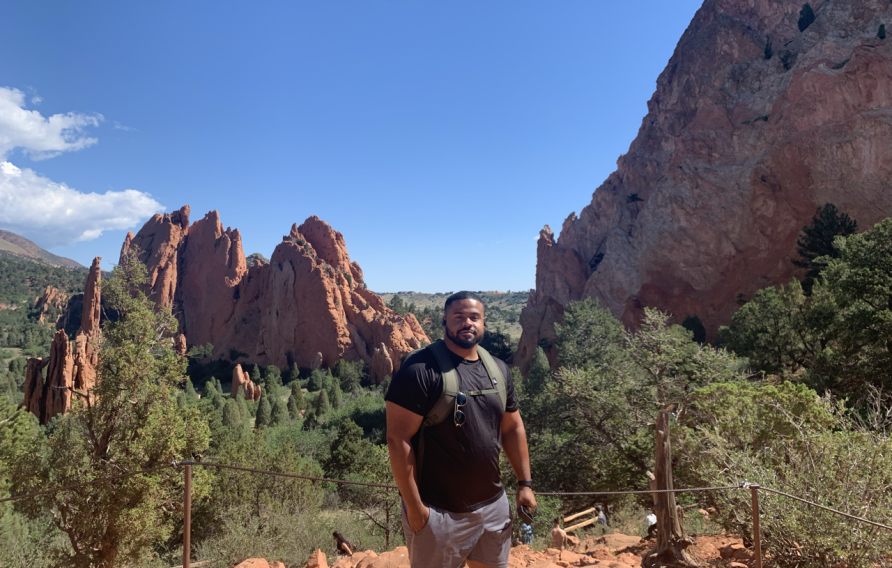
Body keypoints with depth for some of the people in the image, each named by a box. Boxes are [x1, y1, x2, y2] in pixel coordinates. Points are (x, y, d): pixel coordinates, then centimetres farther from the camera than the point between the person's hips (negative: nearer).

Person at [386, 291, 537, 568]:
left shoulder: (498, 369, 5)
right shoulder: (420, 369, -16)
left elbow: (512, 428, 13)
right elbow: (398, 440, -18)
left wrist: (525, 483, 10)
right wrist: (414, 507, -17)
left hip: (493, 505, 6)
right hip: (439, 513, -6)